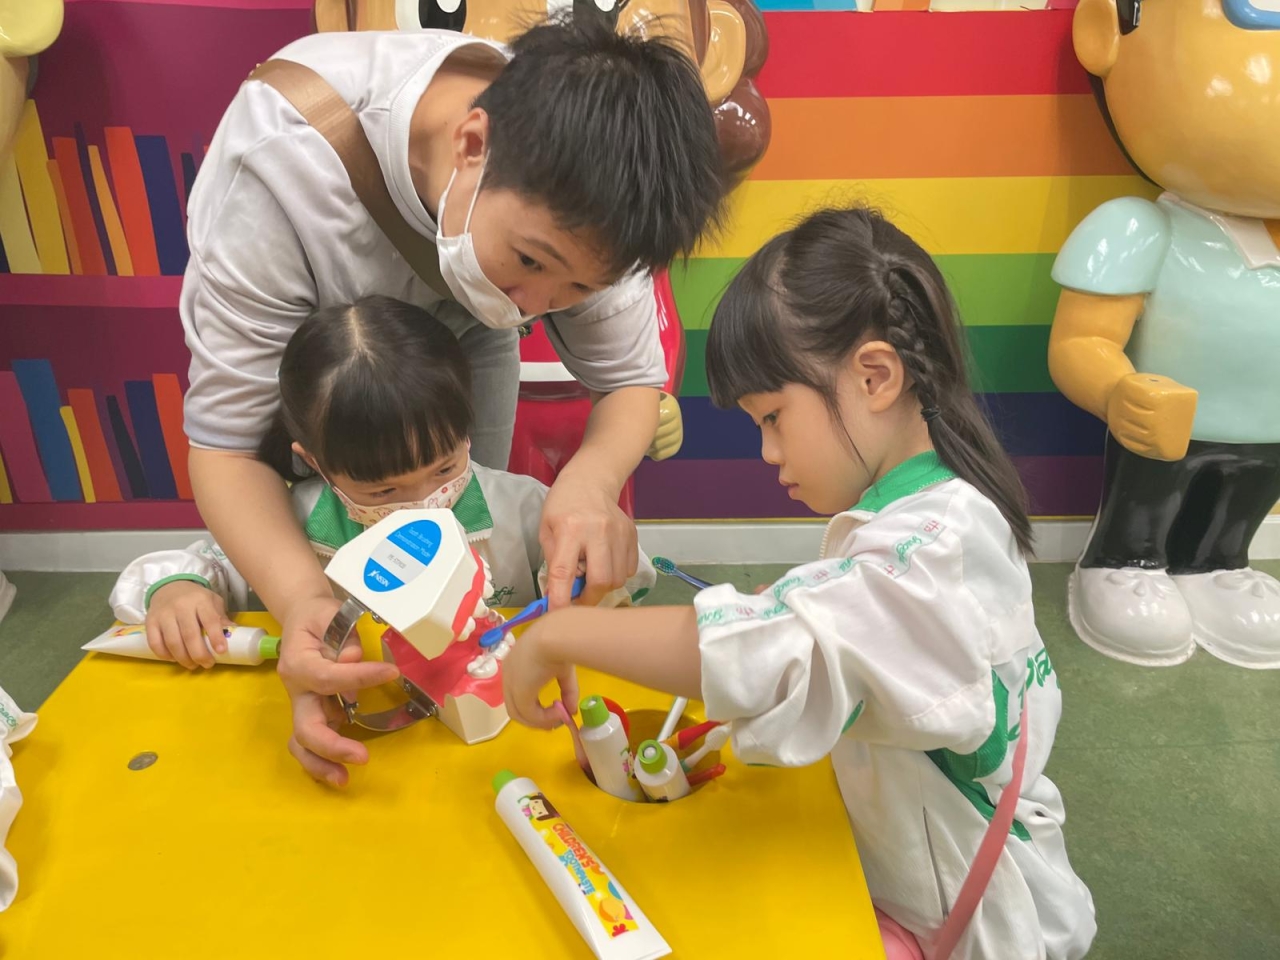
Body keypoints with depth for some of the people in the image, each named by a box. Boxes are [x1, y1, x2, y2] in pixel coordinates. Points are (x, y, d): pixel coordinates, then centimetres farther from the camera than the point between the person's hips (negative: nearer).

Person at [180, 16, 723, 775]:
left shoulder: (564, 197, -35)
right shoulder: (282, 164, -43)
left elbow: (629, 377, -22)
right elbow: (226, 438, -36)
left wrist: (593, 479, -46)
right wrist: (301, 596, -55)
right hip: (284, 328, -1)